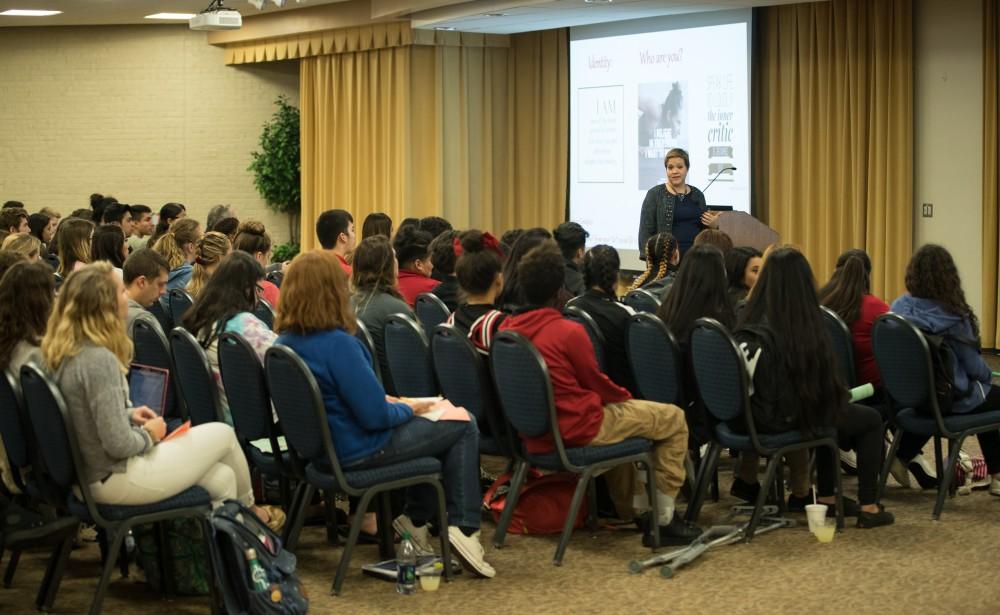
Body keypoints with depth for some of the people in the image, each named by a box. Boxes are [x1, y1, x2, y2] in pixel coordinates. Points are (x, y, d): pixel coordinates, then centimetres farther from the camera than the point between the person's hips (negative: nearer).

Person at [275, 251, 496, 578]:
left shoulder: (286, 341, -1)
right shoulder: (338, 344, -27)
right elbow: (375, 416, -25)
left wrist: (386, 401, 9)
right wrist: (409, 408, -6)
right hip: (356, 451, -9)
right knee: (463, 427, 8)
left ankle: (415, 519, 27)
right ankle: (463, 526, 6)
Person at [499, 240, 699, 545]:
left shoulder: (507, 329, 1)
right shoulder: (569, 332, -20)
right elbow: (597, 384, -8)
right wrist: (627, 397, 14)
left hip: (533, 434, 8)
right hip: (576, 429, -8)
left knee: (616, 414, 36)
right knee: (673, 418, 6)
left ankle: (631, 507, 40)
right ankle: (663, 521, 7)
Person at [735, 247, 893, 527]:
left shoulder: (749, 321, -2)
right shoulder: (805, 325, -18)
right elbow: (825, 384, -10)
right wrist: (840, 397, 12)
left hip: (751, 418, 6)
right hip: (787, 420, -6)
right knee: (871, 420, 16)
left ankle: (826, 497, 37)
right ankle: (868, 506, 15)